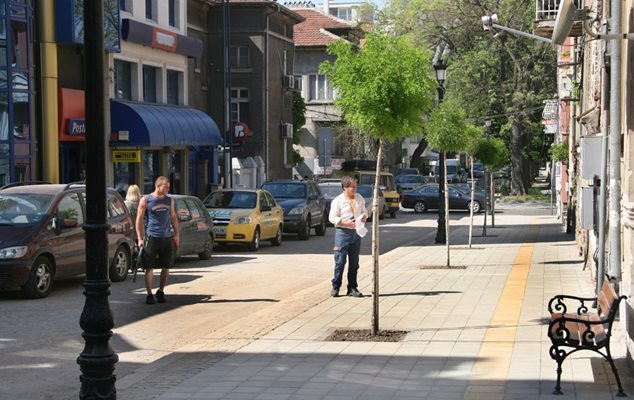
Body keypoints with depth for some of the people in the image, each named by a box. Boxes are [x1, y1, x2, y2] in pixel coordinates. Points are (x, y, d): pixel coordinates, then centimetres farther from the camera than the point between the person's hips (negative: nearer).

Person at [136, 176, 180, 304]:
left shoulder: (170, 199, 9)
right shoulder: (146, 200, -3)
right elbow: (139, 219, -2)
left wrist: (176, 234, 14)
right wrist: (140, 238, -6)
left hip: (167, 237, 4)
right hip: (152, 237, -4)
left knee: (166, 267, 7)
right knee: (149, 267, -4)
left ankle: (161, 291, 22)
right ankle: (149, 294, 1)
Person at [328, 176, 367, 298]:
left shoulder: (359, 198, 10)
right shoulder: (337, 201, -6)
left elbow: (363, 211, 22)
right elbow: (332, 218, -8)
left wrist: (364, 217, -1)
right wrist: (346, 223, -18)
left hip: (356, 232, 5)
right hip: (342, 232, -5)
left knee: (354, 263, 8)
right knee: (340, 262, -5)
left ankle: (352, 288, 14)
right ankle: (335, 287, 6)